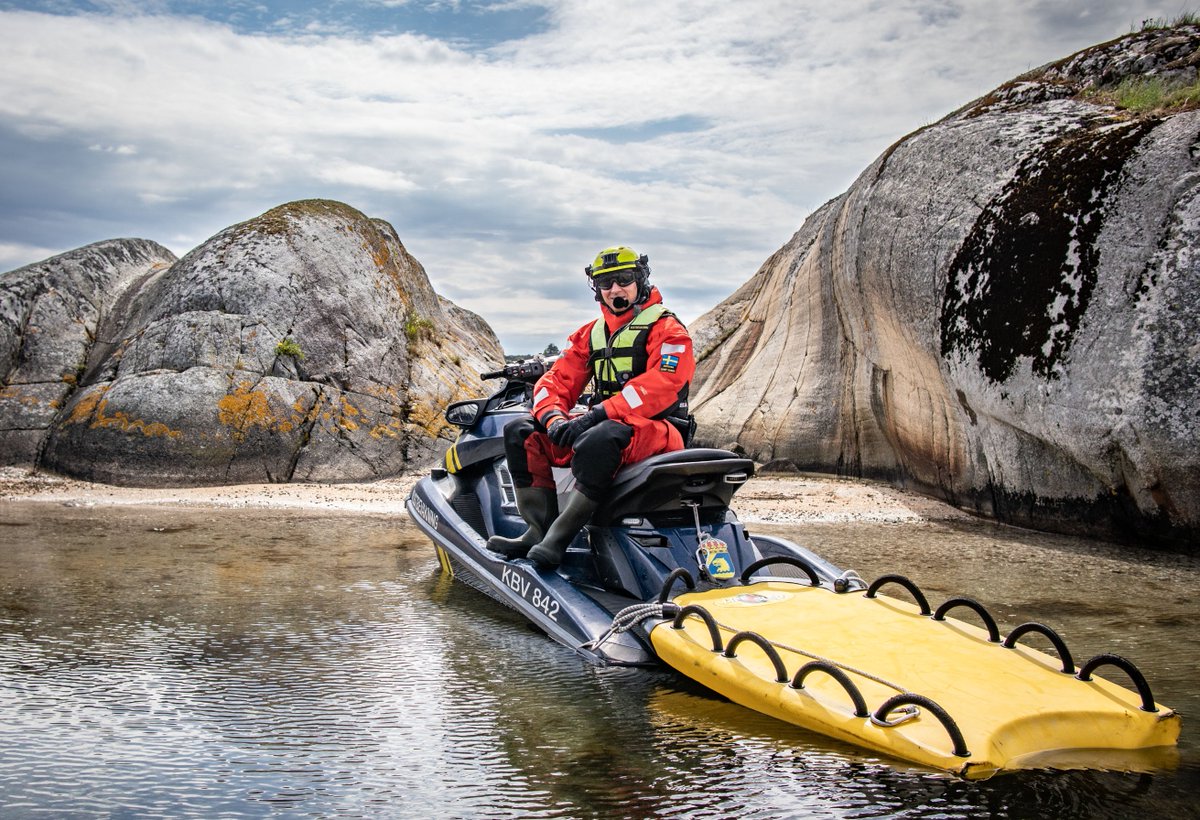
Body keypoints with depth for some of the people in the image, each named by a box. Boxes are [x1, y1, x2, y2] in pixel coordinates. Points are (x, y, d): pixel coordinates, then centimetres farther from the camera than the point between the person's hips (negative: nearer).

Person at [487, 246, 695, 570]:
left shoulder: (667, 329, -4)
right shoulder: (590, 334, 18)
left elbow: (661, 384, -20)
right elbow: (559, 379, 10)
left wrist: (599, 413, -28)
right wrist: (553, 417, -14)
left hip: (656, 429, -7)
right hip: (602, 423, 8)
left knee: (599, 440, -40)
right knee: (520, 431, -5)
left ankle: (557, 540, -34)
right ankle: (538, 529, -15)